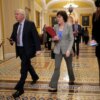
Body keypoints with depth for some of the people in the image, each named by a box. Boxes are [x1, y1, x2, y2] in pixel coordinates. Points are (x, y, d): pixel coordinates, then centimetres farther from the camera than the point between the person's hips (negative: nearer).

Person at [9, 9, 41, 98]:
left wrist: (38, 49, -19)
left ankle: (20, 88, 1)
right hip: (19, 49, 7)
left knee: (24, 68, -7)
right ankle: (35, 77, 46)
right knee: (27, 65, 22)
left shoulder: (30, 24, -11)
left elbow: (36, 37, -13)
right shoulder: (15, 25, 9)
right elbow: (13, 36, 15)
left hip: (27, 49, -7)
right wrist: (12, 40, -10)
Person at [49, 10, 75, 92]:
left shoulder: (69, 26, -8)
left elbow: (71, 39, -9)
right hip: (58, 50, 2)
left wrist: (69, 50, -19)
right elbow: (53, 38, 10)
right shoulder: (55, 27, 2)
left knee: (69, 66, 16)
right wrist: (54, 39, -14)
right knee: (57, 68, -3)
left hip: (66, 50, -2)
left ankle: (72, 79, 42)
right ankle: (53, 86, 0)